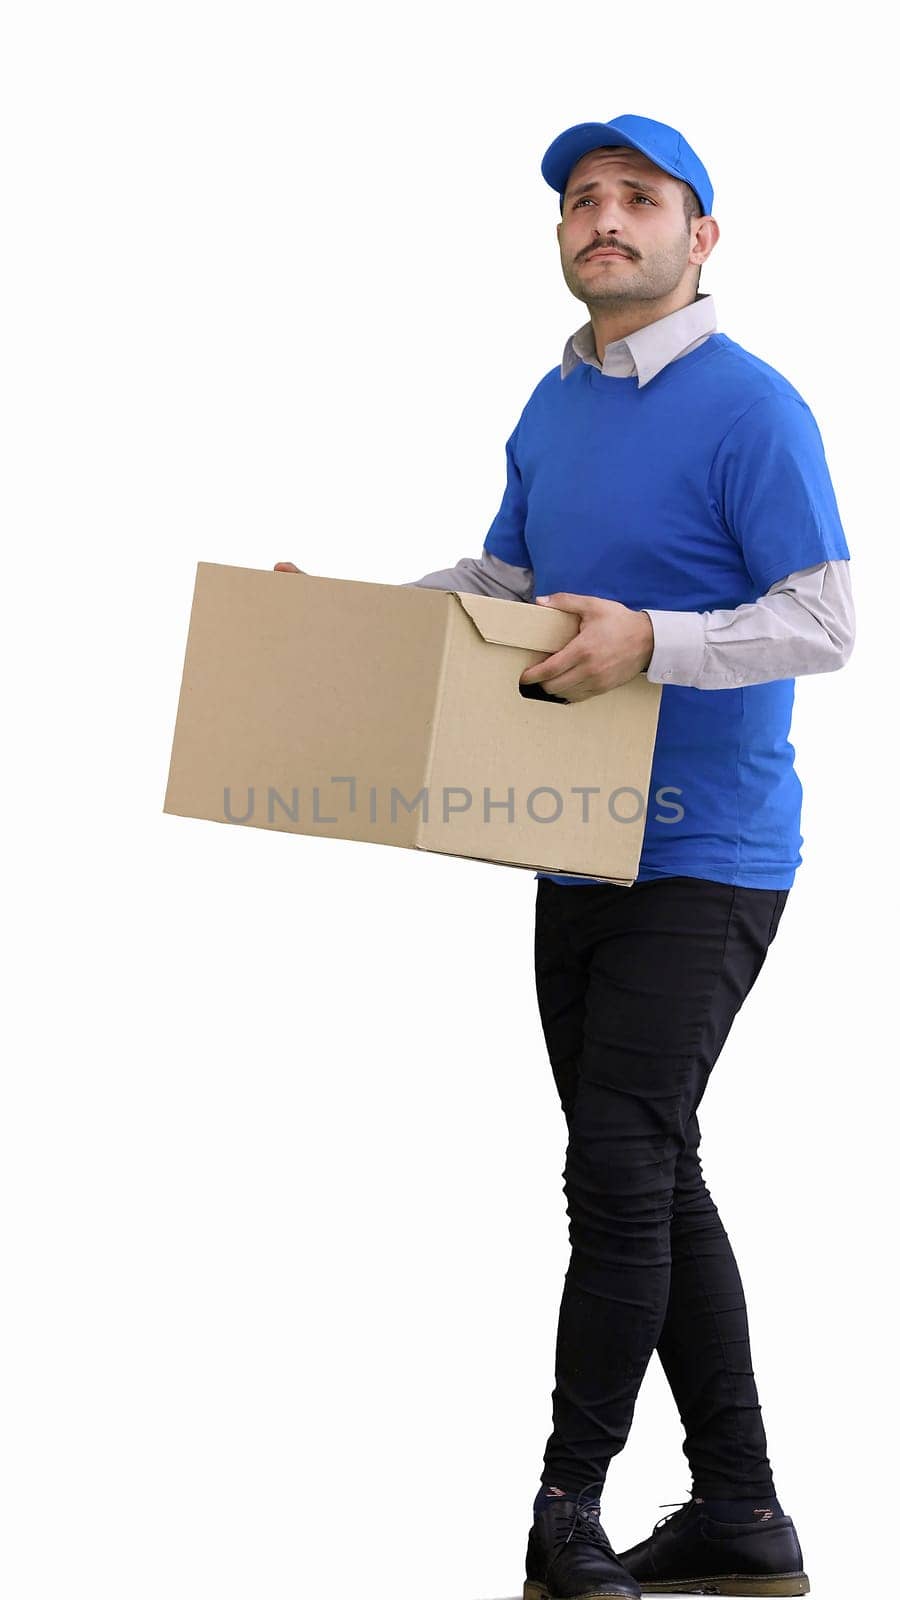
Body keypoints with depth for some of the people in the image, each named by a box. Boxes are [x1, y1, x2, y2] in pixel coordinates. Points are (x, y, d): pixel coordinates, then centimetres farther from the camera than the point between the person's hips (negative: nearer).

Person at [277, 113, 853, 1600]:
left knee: (620, 1168, -11)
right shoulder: (555, 406, 12)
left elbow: (826, 624, -16)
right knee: (649, 1174, 11)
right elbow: (503, 576, 24)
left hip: (705, 857, -8)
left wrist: (649, 641, -27)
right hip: (582, 853, 8)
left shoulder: (751, 407, -12)